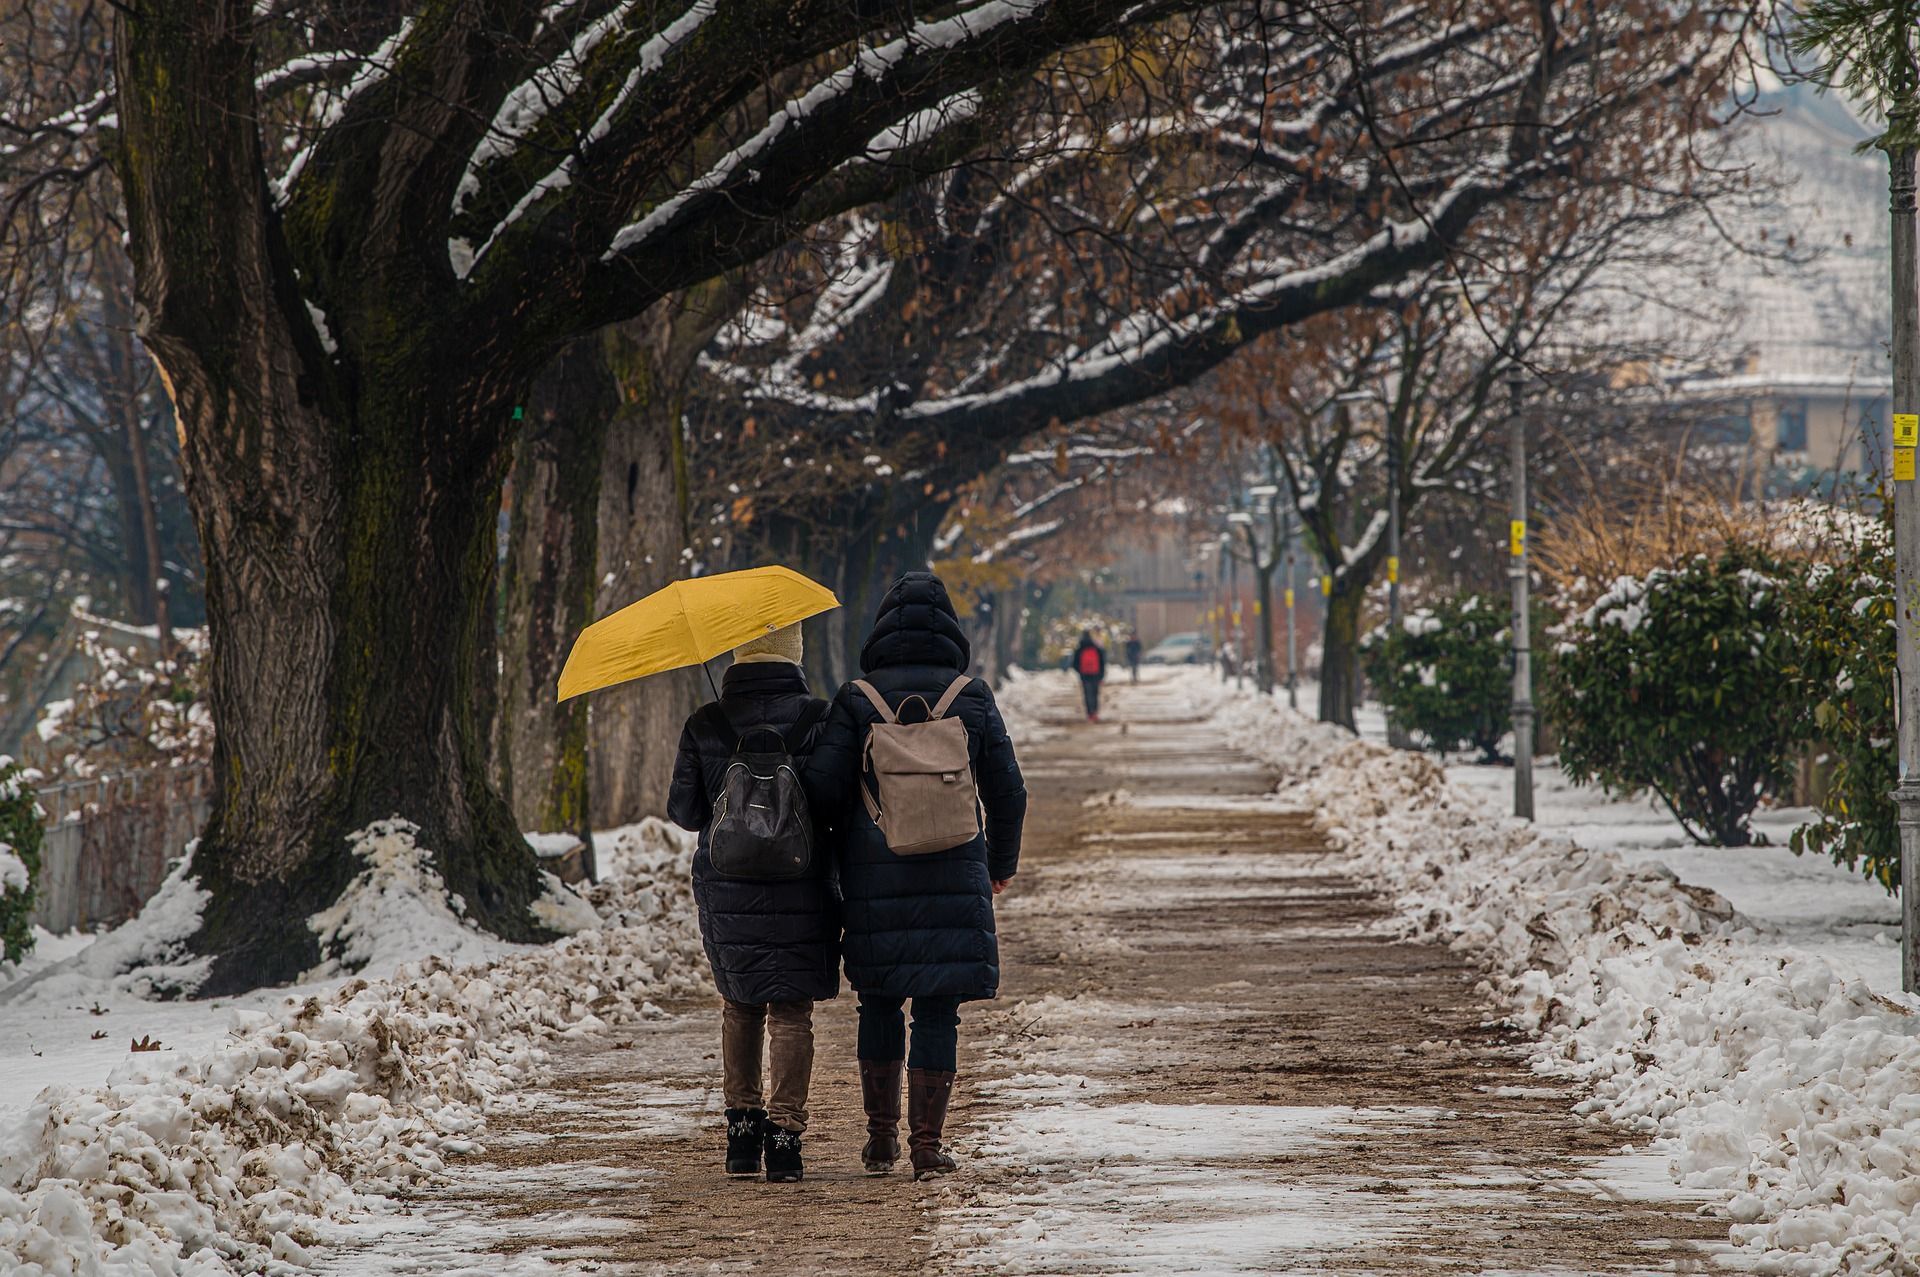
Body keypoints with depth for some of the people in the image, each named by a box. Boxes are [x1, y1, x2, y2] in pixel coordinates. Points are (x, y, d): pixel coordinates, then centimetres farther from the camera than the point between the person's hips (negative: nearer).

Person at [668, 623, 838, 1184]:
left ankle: (742, 1124, 20)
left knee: (739, 1007, 19)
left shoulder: (704, 726, -2)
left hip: (725, 888, 2)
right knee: (791, 1013, 3)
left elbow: (683, 811, 1)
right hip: (800, 887, -2)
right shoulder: (815, 718, -8)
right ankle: (784, 1136, -4)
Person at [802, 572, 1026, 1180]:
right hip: (953, 877, 0)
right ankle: (927, 1144, -1)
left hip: (873, 879, 0)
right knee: (938, 1010, 3)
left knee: (880, 1004, 14)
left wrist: (846, 846, 12)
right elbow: (1008, 794, 5)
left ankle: (882, 1137, 16)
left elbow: (822, 788, -7)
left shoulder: (856, 701, -1)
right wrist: (1002, 863, 21)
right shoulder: (973, 700, 2)